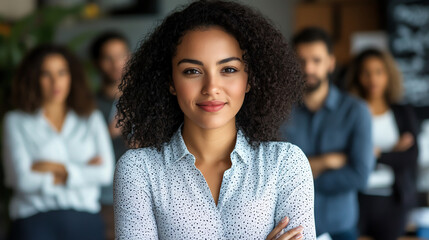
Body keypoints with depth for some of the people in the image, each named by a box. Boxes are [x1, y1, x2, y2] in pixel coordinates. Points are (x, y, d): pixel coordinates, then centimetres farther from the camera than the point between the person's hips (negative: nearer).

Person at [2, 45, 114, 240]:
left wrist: (60, 169, -2)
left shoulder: (92, 119, 17)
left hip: (85, 223, 2)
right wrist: (82, 172, 3)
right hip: (36, 222, -2)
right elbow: (22, 179, -2)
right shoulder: (16, 121, 10)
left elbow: (105, 172, 5)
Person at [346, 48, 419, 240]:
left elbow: (411, 155, 2)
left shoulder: (404, 114, 12)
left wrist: (378, 154, -9)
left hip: (392, 202, 3)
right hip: (356, 197, -2)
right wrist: (392, 153, -7)